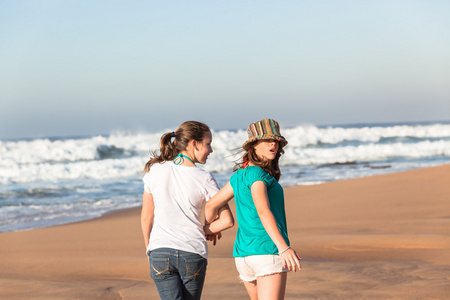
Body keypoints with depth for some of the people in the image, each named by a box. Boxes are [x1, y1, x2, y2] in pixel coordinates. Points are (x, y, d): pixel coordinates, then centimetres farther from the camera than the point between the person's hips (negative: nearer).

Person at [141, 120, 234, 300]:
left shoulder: (155, 171, 1)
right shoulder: (204, 179, -5)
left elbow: (146, 217, 7)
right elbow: (227, 220, -5)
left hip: (160, 252, 1)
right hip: (193, 253, -1)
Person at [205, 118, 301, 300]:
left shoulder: (240, 175, 15)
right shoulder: (256, 174, -10)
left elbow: (211, 205, 23)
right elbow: (263, 211, -25)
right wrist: (284, 247, -35)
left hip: (243, 253, 9)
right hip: (268, 251, -9)